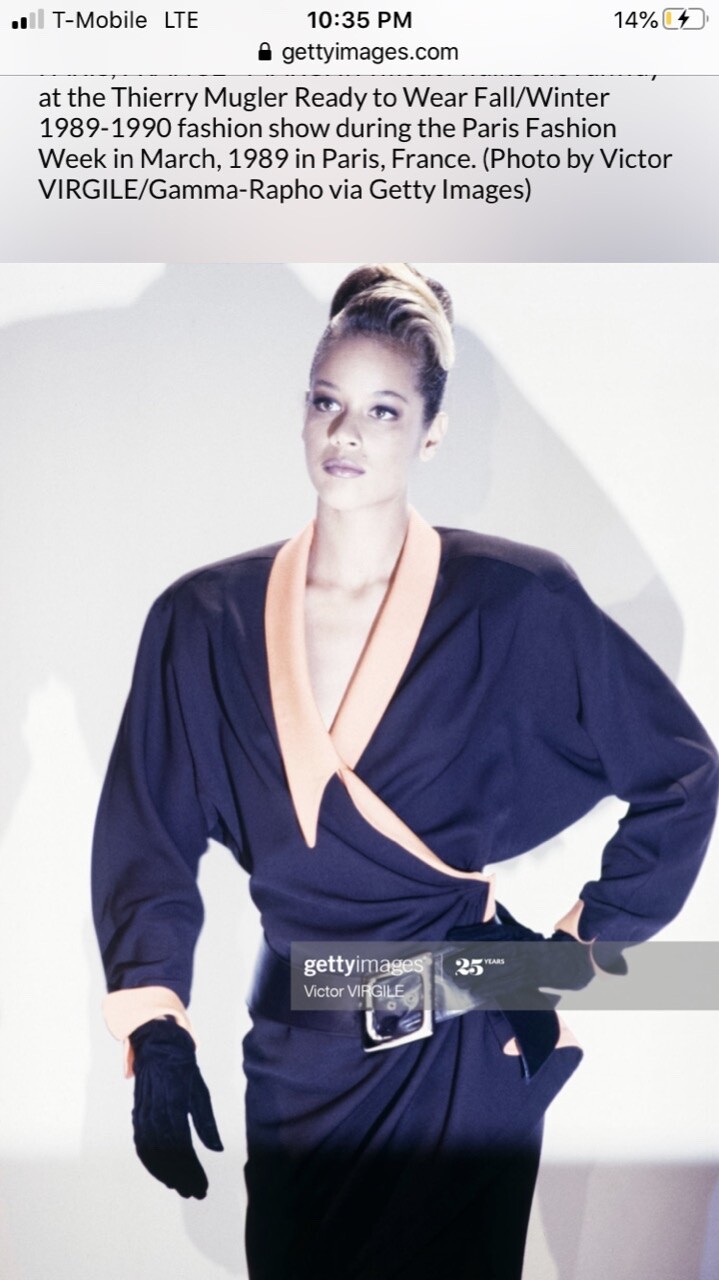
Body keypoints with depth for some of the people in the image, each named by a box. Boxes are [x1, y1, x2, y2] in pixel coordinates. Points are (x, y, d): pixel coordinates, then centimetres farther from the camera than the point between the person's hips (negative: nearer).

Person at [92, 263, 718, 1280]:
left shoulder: (514, 604, -12)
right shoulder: (203, 623, -5)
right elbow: (146, 839, 0)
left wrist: (587, 941, -3)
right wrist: (155, 1036, -6)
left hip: (466, 1053, -2)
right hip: (296, 1053, 3)